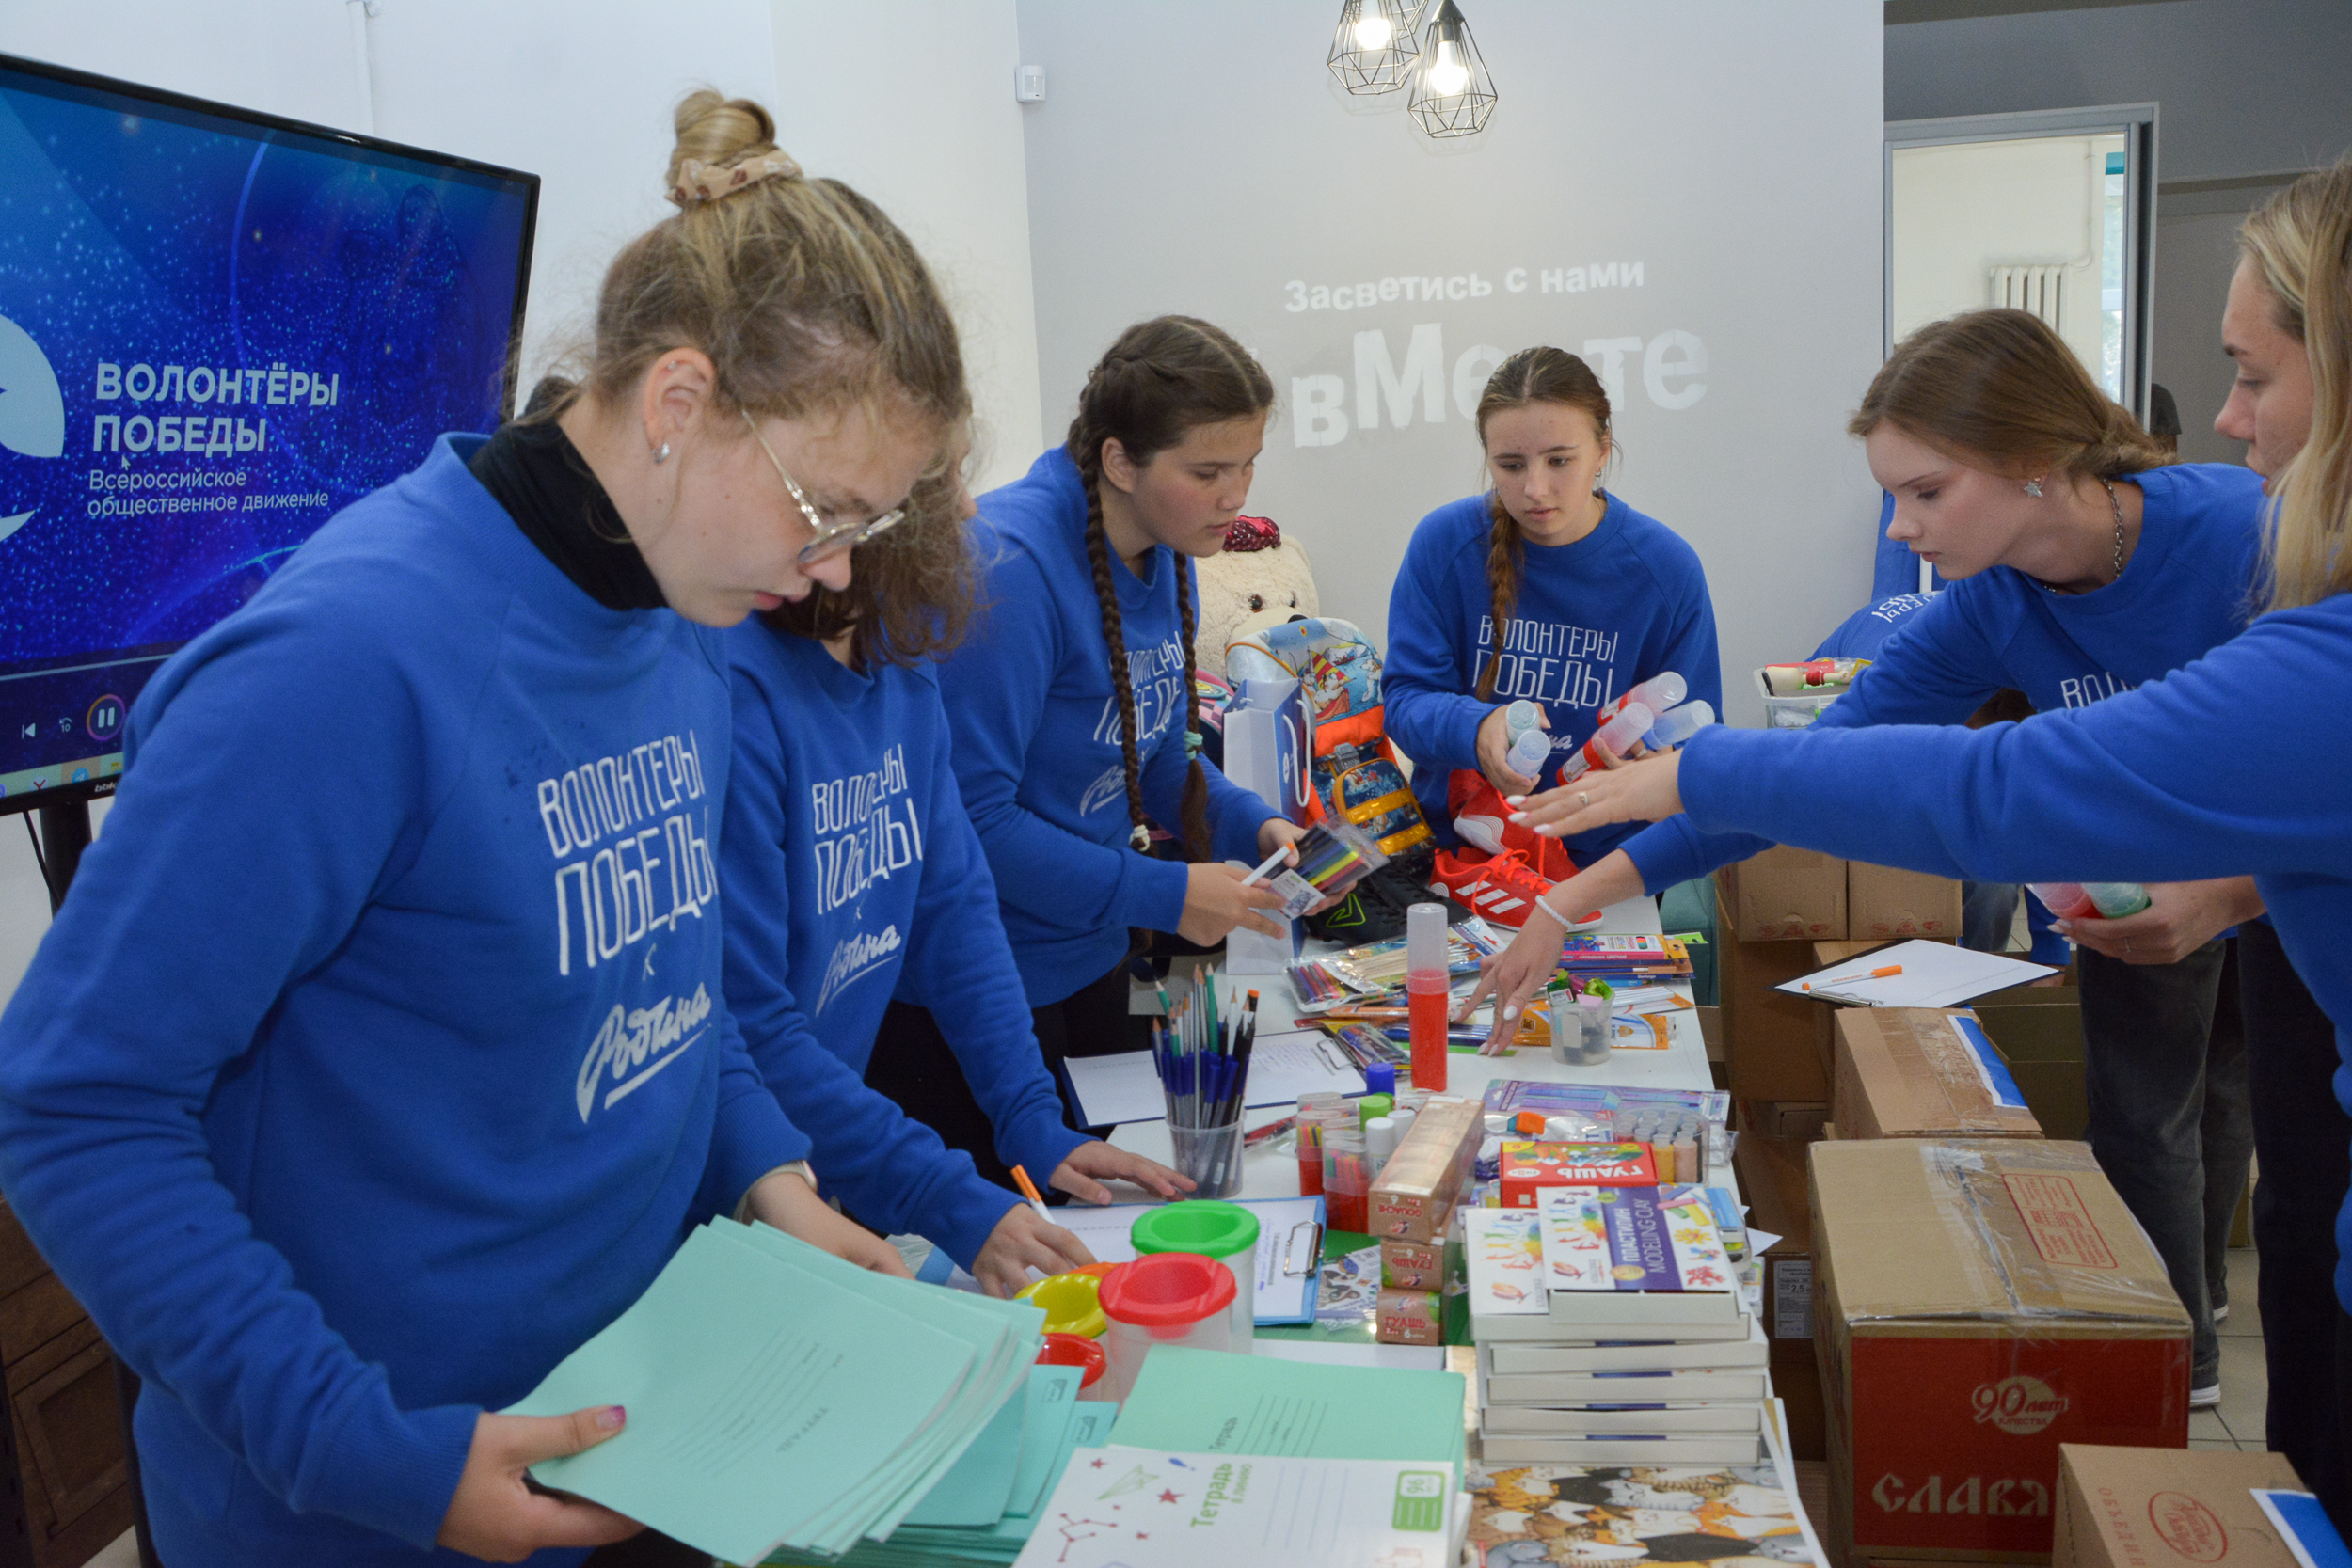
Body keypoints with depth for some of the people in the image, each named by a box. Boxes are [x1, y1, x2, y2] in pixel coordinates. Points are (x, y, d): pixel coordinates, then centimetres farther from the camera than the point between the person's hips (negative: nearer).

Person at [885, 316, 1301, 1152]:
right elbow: (969, 816, -26)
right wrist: (1162, 896, -23)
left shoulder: (1168, 556, 2)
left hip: (1090, 959, 8)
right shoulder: (1008, 566, -25)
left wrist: (1256, 827, -3)